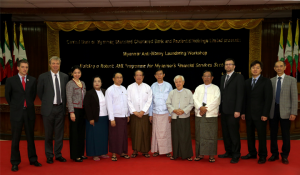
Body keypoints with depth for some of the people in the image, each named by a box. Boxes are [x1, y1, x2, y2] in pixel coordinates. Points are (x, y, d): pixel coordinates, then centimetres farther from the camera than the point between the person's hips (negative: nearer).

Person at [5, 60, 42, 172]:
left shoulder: (32, 80, 4)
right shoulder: (10, 80, -2)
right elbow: (7, 95, 8)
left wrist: (29, 104, 12)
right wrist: (14, 106, 10)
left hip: (29, 112, 2)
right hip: (16, 112, -2)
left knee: (30, 137, 11)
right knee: (15, 138, 5)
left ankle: (33, 159, 24)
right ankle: (15, 162, 17)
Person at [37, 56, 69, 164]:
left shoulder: (65, 77, 5)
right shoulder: (43, 77, -4)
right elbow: (39, 92, 5)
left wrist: (64, 102, 8)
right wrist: (46, 102, 7)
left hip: (60, 108, 3)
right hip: (48, 109, -2)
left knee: (59, 133, 10)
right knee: (48, 134, 8)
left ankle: (58, 154, 23)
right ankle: (49, 156, 21)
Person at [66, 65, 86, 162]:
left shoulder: (83, 83, 13)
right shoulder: (70, 84, -6)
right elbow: (69, 99, -10)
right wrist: (71, 112, -15)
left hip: (82, 110, 6)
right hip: (75, 110, -6)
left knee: (82, 132, 11)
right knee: (74, 132, 1)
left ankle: (81, 153, 22)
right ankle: (74, 155, 10)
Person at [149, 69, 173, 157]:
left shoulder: (168, 86, 0)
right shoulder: (153, 86, 5)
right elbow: (151, 101, 8)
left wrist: (170, 114, -3)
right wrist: (150, 114, 6)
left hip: (165, 113, -1)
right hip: (155, 113, 1)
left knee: (166, 132, 2)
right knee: (156, 132, 4)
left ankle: (167, 150, 13)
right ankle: (156, 150, 16)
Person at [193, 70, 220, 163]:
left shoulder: (215, 88, 10)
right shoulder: (199, 88, 17)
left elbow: (216, 100, -4)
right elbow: (195, 98, 4)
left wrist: (206, 108, -13)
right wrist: (200, 107, -13)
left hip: (211, 114, -2)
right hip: (199, 114, 2)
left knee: (211, 134, -4)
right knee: (199, 134, 2)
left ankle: (211, 155, 4)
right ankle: (200, 154, 11)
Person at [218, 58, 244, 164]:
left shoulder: (238, 77, -4)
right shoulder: (222, 78, 16)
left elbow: (240, 95, -10)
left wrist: (237, 110, -16)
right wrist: (219, 108, 10)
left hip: (232, 111, -6)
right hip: (224, 110, 7)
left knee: (234, 133, -1)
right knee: (225, 133, 11)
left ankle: (236, 155, 11)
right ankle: (228, 152, 24)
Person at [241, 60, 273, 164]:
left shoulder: (266, 81, -3)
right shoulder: (247, 82, 11)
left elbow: (268, 99, -8)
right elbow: (245, 98, 11)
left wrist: (265, 114, -14)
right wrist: (243, 112, 5)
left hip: (260, 114, -5)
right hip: (249, 114, 5)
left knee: (261, 135, 4)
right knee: (250, 134, 11)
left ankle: (262, 156, 18)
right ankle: (252, 153, 25)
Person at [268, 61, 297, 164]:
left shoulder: (291, 80, 1)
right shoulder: (271, 81, 8)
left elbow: (294, 97, -3)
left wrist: (293, 113, -9)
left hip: (285, 111, -2)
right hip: (273, 111, 2)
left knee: (285, 134, 3)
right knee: (273, 133, 9)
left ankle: (284, 156, 19)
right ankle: (274, 154, 23)